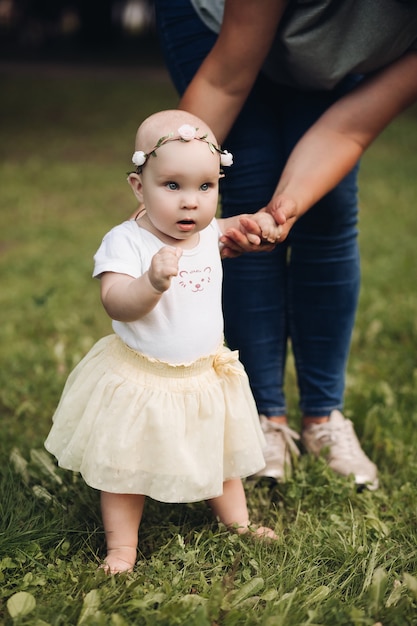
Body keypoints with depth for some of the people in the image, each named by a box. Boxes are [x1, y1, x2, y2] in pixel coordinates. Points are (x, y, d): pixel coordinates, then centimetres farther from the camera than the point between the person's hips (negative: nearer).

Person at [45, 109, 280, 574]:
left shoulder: (206, 233, -4)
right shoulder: (125, 242, -23)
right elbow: (116, 305, -35)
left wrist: (247, 222, 5)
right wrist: (152, 283, -52)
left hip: (205, 375, 5)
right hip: (138, 379, -5)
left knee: (221, 456, 23)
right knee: (125, 465, 9)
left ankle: (238, 523, 44)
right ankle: (121, 546, 26)